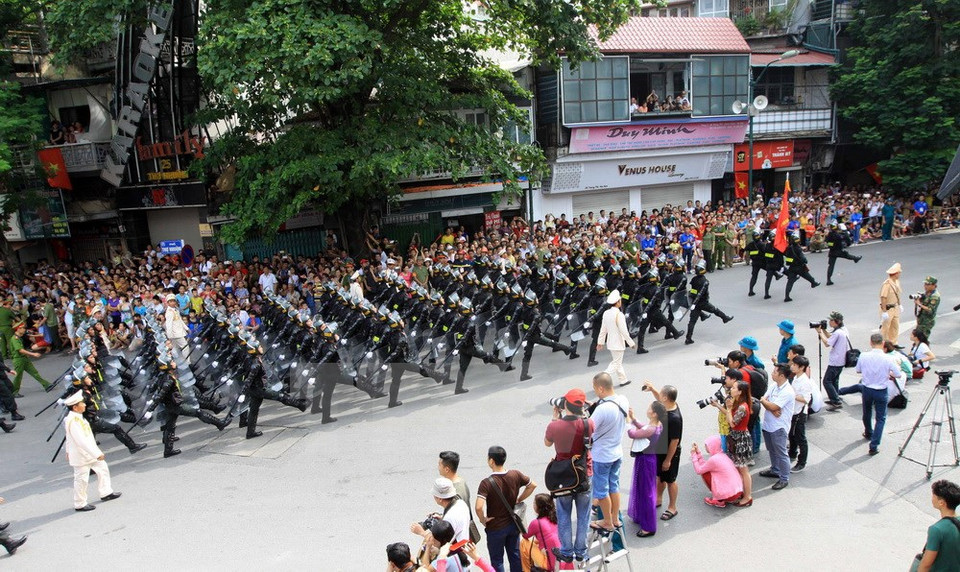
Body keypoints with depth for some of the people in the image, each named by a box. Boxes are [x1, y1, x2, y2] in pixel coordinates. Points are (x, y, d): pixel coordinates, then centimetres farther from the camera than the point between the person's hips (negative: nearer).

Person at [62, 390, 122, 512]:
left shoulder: (76, 417, 4)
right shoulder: (72, 421, -28)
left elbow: (68, 437, 18)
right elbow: (81, 440, -32)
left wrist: (68, 451, 29)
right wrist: (97, 454, -32)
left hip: (90, 453, 10)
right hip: (81, 455, -10)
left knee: (102, 468, 17)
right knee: (81, 479, 3)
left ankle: (106, 493, 30)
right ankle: (80, 505, 18)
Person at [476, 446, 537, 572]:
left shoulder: (487, 483, -26)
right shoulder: (515, 475, -11)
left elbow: (478, 507, -35)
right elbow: (532, 485, 4)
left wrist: (483, 519, -16)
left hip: (495, 527, -4)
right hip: (513, 524, 4)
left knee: (497, 560, 14)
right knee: (515, 556, 21)